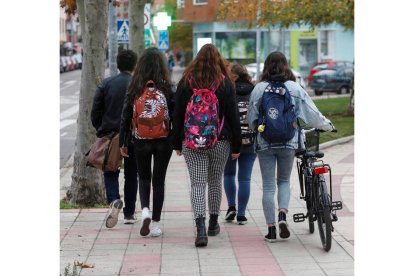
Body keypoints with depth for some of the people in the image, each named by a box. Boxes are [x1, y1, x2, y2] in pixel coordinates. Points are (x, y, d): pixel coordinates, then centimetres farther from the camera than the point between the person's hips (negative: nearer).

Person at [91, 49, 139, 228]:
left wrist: (101, 130, 12)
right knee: (131, 175, 13)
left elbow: (95, 112, 0)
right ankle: (129, 213, 18)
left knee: (110, 172, 11)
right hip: (133, 138, -1)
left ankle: (114, 200, -17)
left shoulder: (106, 84, -2)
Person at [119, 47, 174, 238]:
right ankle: (155, 224, 11)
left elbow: (125, 117, -2)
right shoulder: (167, 88, -8)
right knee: (158, 180, 9)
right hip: (163, 141, -1)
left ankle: (145, 210, -5)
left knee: (144, 177, 19)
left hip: (141, 141, 1)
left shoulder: (134, 88, -5)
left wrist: (122, 142, 7)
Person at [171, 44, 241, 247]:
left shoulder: (186, 82, 1)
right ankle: (213, 223, 27)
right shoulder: (225, 83, -1)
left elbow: (177, 114, 3)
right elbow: (233, 116, -1)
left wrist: (177, 143, 10)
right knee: (215, 182, 17)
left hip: (192, 143, 0)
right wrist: (236, 146, 5)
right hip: (220, 142, 1)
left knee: (197, 184, -3)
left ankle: (200, 227, -18)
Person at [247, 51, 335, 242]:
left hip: (265, 143, -1)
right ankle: (282, 214, -5)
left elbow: (251, 119, 3)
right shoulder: (294, 88, -2)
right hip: (288, 142, 1)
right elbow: (312, 113, 3)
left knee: (268, 186, 7)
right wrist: (328, 125, 20)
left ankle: (271, 230, 6)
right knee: (284, 181, 19)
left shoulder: (259, 89, -3)